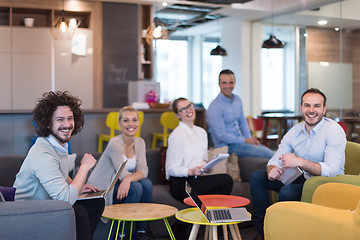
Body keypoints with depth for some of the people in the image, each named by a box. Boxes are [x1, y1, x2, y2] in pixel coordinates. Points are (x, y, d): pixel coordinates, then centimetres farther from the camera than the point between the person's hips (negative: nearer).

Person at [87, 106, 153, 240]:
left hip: (119, 185, 6)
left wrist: (129, 178, -30)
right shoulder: (115, 143, -21)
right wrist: (137, 174, -16)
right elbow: (122, 175, -25)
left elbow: (143, 171, -13)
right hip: (102, 189, -6)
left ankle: (142, 229, -6)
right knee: (136, 187, -27)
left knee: (147, 184, -19)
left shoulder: (139, 142, 0)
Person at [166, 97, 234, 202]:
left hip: (196, 179, 7)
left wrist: (204, 166, -1)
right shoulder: (176, 136, -8)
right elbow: (171, 169, -9)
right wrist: (190, 171, -25)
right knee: (227, 179, -19)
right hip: (180, 184, -7)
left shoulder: (201, 132, 15)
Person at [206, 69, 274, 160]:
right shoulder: (214, 108, -17)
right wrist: (245, 140, -13)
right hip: (226, 146, -8)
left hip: (240, 140, 8)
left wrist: (250, 138, 1)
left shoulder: (237, 99, 8)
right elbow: (221, 136, -19)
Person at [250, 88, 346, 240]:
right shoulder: (295, 131, 1)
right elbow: (275, 161, 0)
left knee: (287, 192, -32)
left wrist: (300, 162, -38)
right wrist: (272, 170, -24)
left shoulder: (334, 131, -19)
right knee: (257, 177, 0)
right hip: (302, 178, 7)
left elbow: (331, 171, -29)